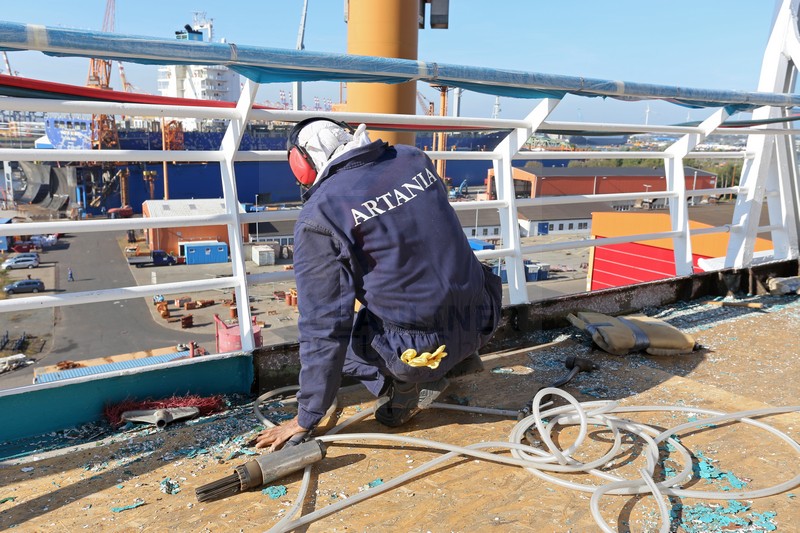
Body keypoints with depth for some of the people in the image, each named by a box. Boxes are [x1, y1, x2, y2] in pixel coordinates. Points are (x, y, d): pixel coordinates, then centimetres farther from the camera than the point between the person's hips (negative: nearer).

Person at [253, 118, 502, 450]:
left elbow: (323, 328, -11)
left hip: (420, 348, -5)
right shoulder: (415, 160, 4)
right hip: (481, 324, 6)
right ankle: (458, 359, 20)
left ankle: (406, 384, 1)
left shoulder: (318, 214, -12)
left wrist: (306, 419, 1)